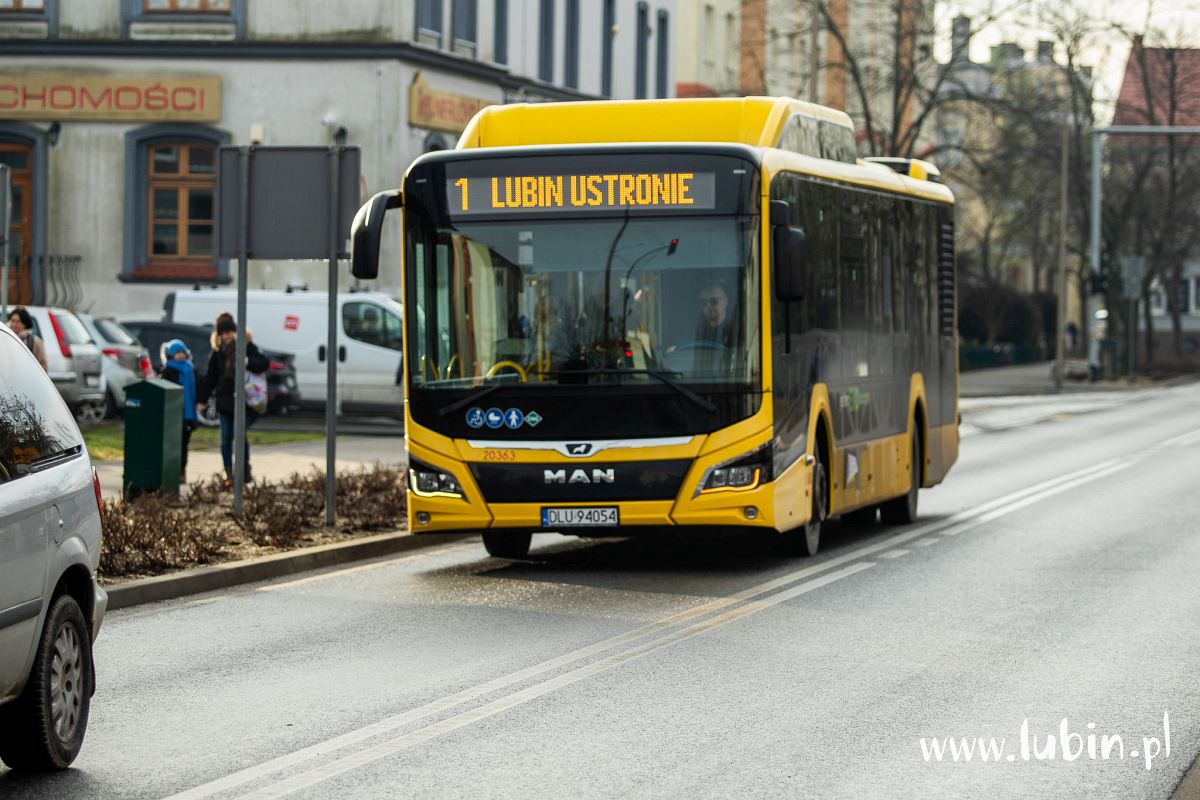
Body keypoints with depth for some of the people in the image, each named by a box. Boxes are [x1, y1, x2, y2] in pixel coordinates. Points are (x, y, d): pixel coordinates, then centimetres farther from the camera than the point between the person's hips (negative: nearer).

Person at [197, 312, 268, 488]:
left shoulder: (247, 346, -3)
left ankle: (245, 468, 7)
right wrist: (202, 400, 11)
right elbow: (210, 377, 13)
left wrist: (247, 362, -26)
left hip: (244, 401, -4)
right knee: (226, 438, 3)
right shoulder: (218, 351, 9)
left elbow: (264, 363, -9)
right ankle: (229, 474, 9)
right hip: (224, 400, 4)